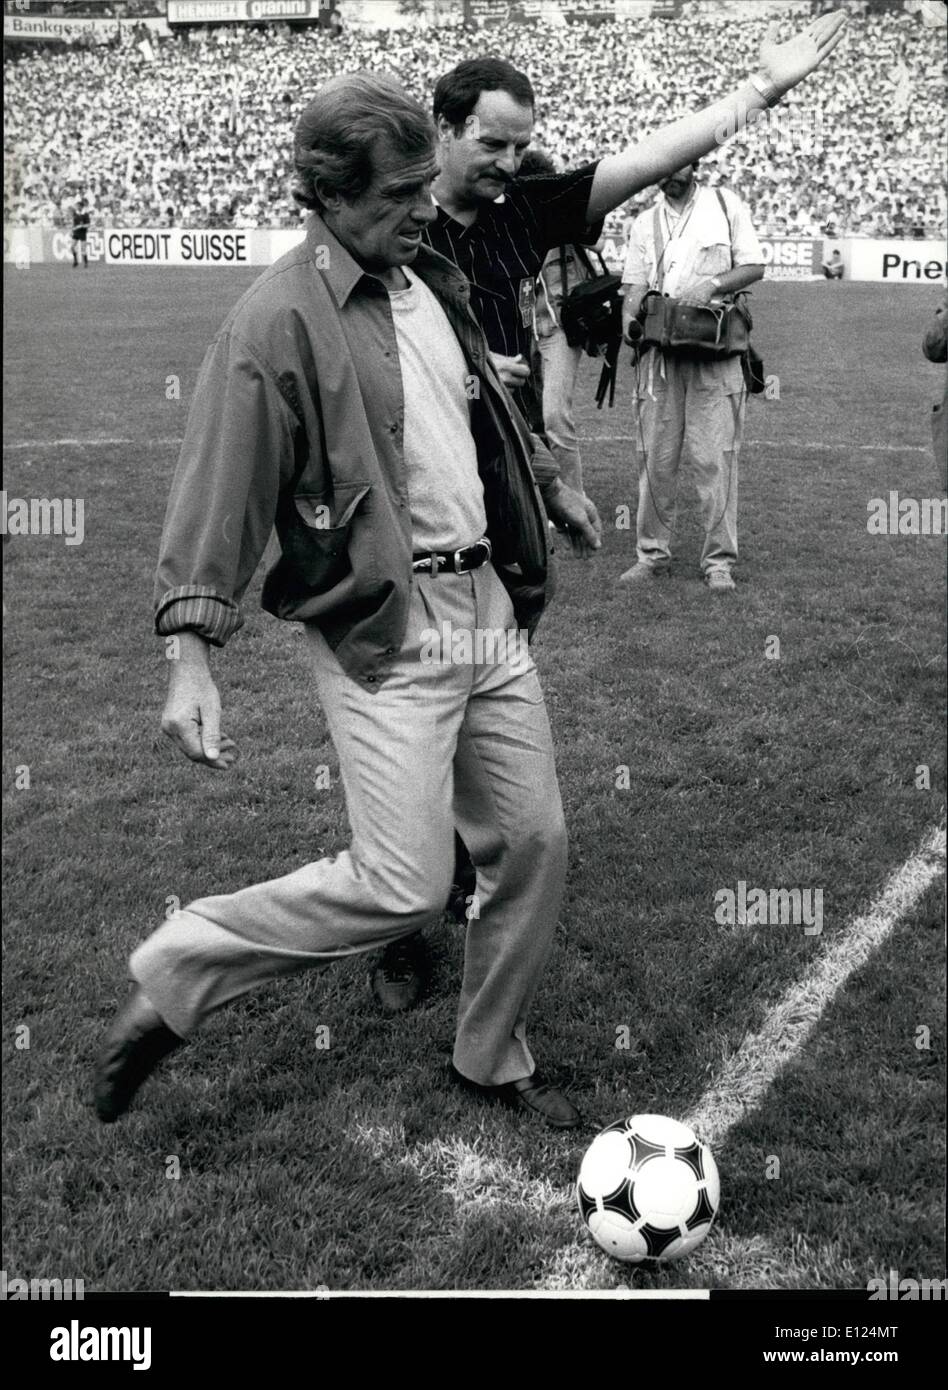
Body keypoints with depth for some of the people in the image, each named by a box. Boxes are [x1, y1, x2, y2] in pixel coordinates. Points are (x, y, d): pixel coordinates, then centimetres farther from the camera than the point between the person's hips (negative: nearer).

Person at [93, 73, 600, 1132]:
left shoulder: (434, 283, 12)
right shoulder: (278, 320, -12)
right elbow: (218, 488, -16)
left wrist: (549, 489, 38)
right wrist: (191, 653, -23)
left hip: (489, 606, 8)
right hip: (381, 634, -8)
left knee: (533, 845, 9)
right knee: (401, 887, -13)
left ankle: (492, 1060, 30)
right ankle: (173, 981, 6)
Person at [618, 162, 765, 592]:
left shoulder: (725, 205, 8)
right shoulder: (645, 222, 16)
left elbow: (754, 267, 5)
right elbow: (634, 285, 11)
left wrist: (712, 284, -12)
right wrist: (630, 325, -8)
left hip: (715, 350, -3)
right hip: (659, 350, 3)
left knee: (715, 458, -6)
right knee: (654, 457, 2)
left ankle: (719, 560, 0)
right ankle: (653, 553, 12)